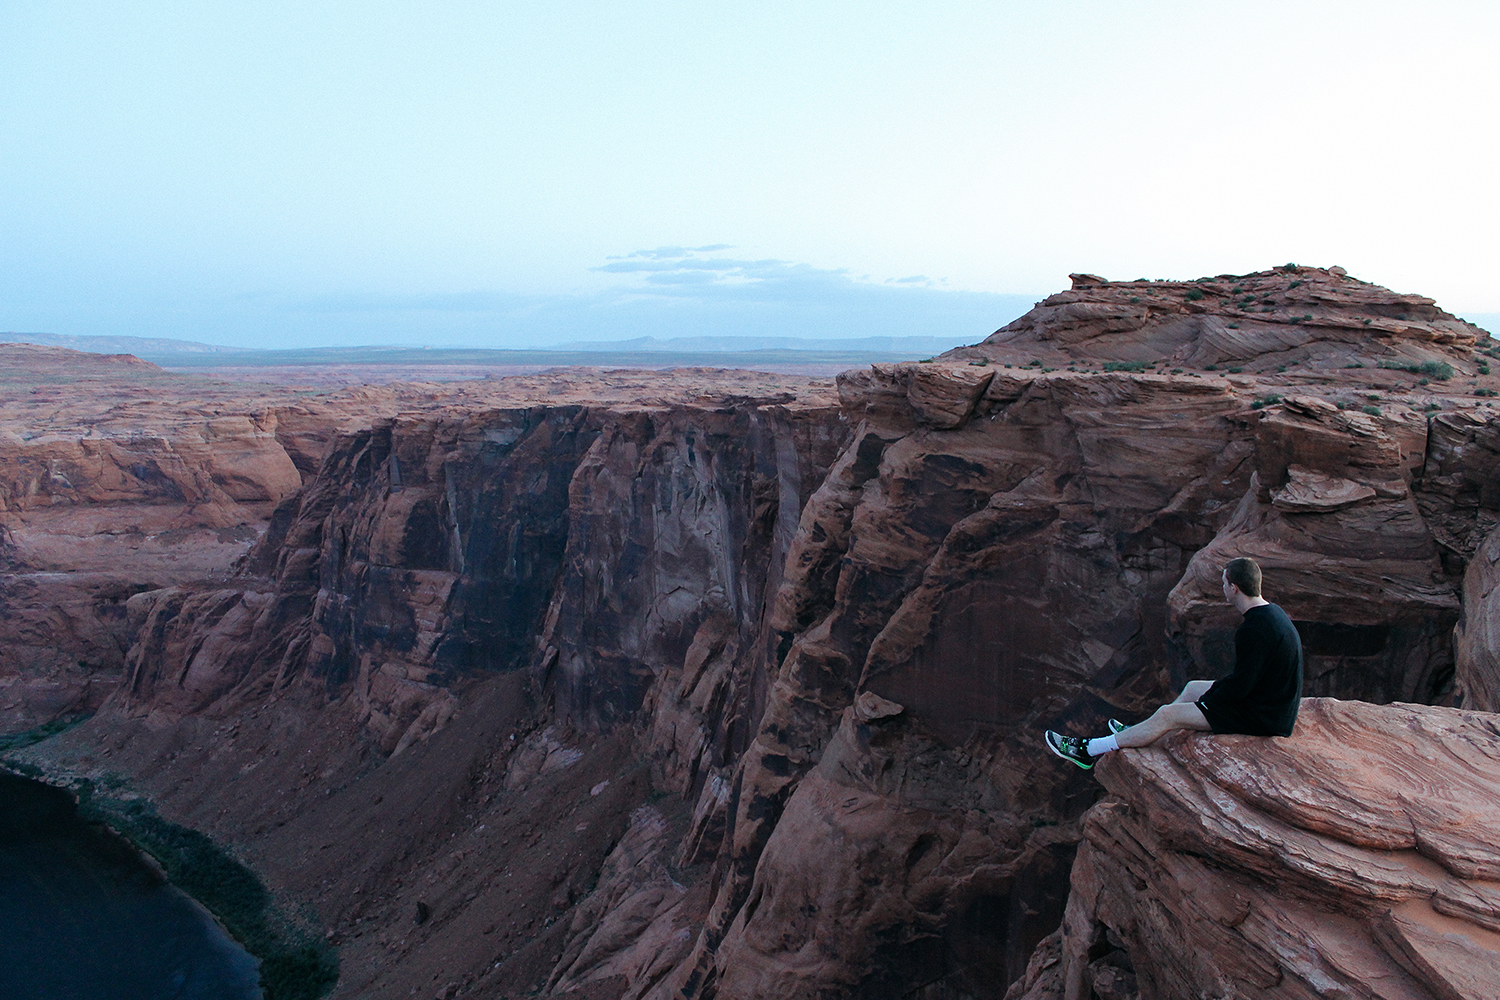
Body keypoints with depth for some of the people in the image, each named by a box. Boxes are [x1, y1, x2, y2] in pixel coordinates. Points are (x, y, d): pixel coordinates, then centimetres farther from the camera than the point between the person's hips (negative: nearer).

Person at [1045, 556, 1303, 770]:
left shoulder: (1255, 630, -28)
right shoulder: (1271, 612, 6)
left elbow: (1241, 685, -25)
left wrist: (1208, 699, -8)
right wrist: (1215, 689, 9)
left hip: (1261, 717, -10)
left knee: (1167, 715, -9)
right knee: (1192, 688, 24)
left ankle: (1089, 751, 0)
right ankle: (1138, 733, 41)